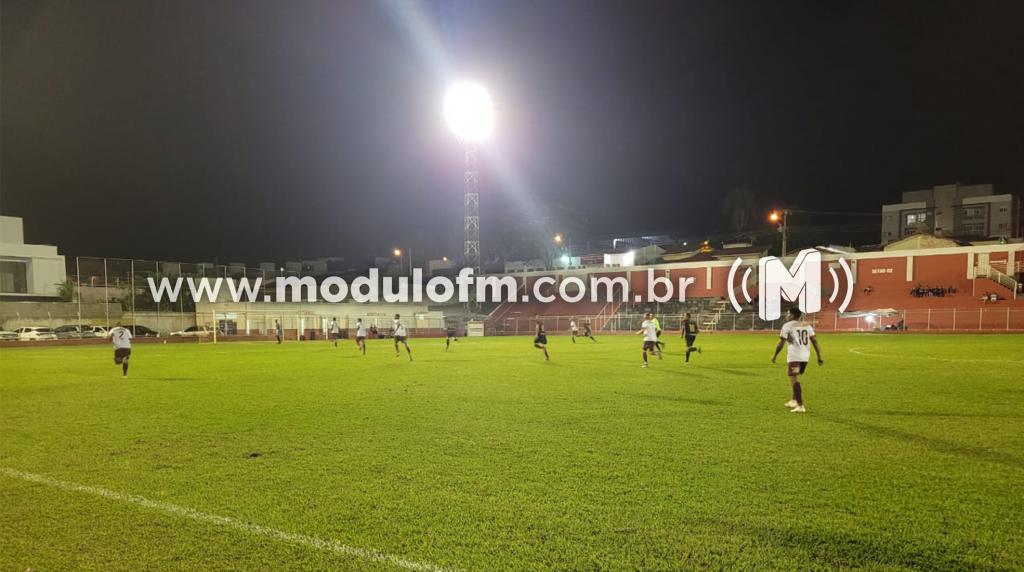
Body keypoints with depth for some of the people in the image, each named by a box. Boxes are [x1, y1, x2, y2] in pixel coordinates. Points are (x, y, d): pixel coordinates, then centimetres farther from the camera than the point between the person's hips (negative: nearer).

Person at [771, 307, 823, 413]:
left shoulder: (787, 326, -4)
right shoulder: (807, 325, 13)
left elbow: (781, 343, -7)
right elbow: (814, 341, 6)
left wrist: (774, 356, 3)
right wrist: (819, 357, 7)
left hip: (794, 357, -7)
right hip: (805, 357, 7)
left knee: (795, 380, -5)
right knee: (795, 379, 23)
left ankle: (800, 406, -11)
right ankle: (794, 400, 32)